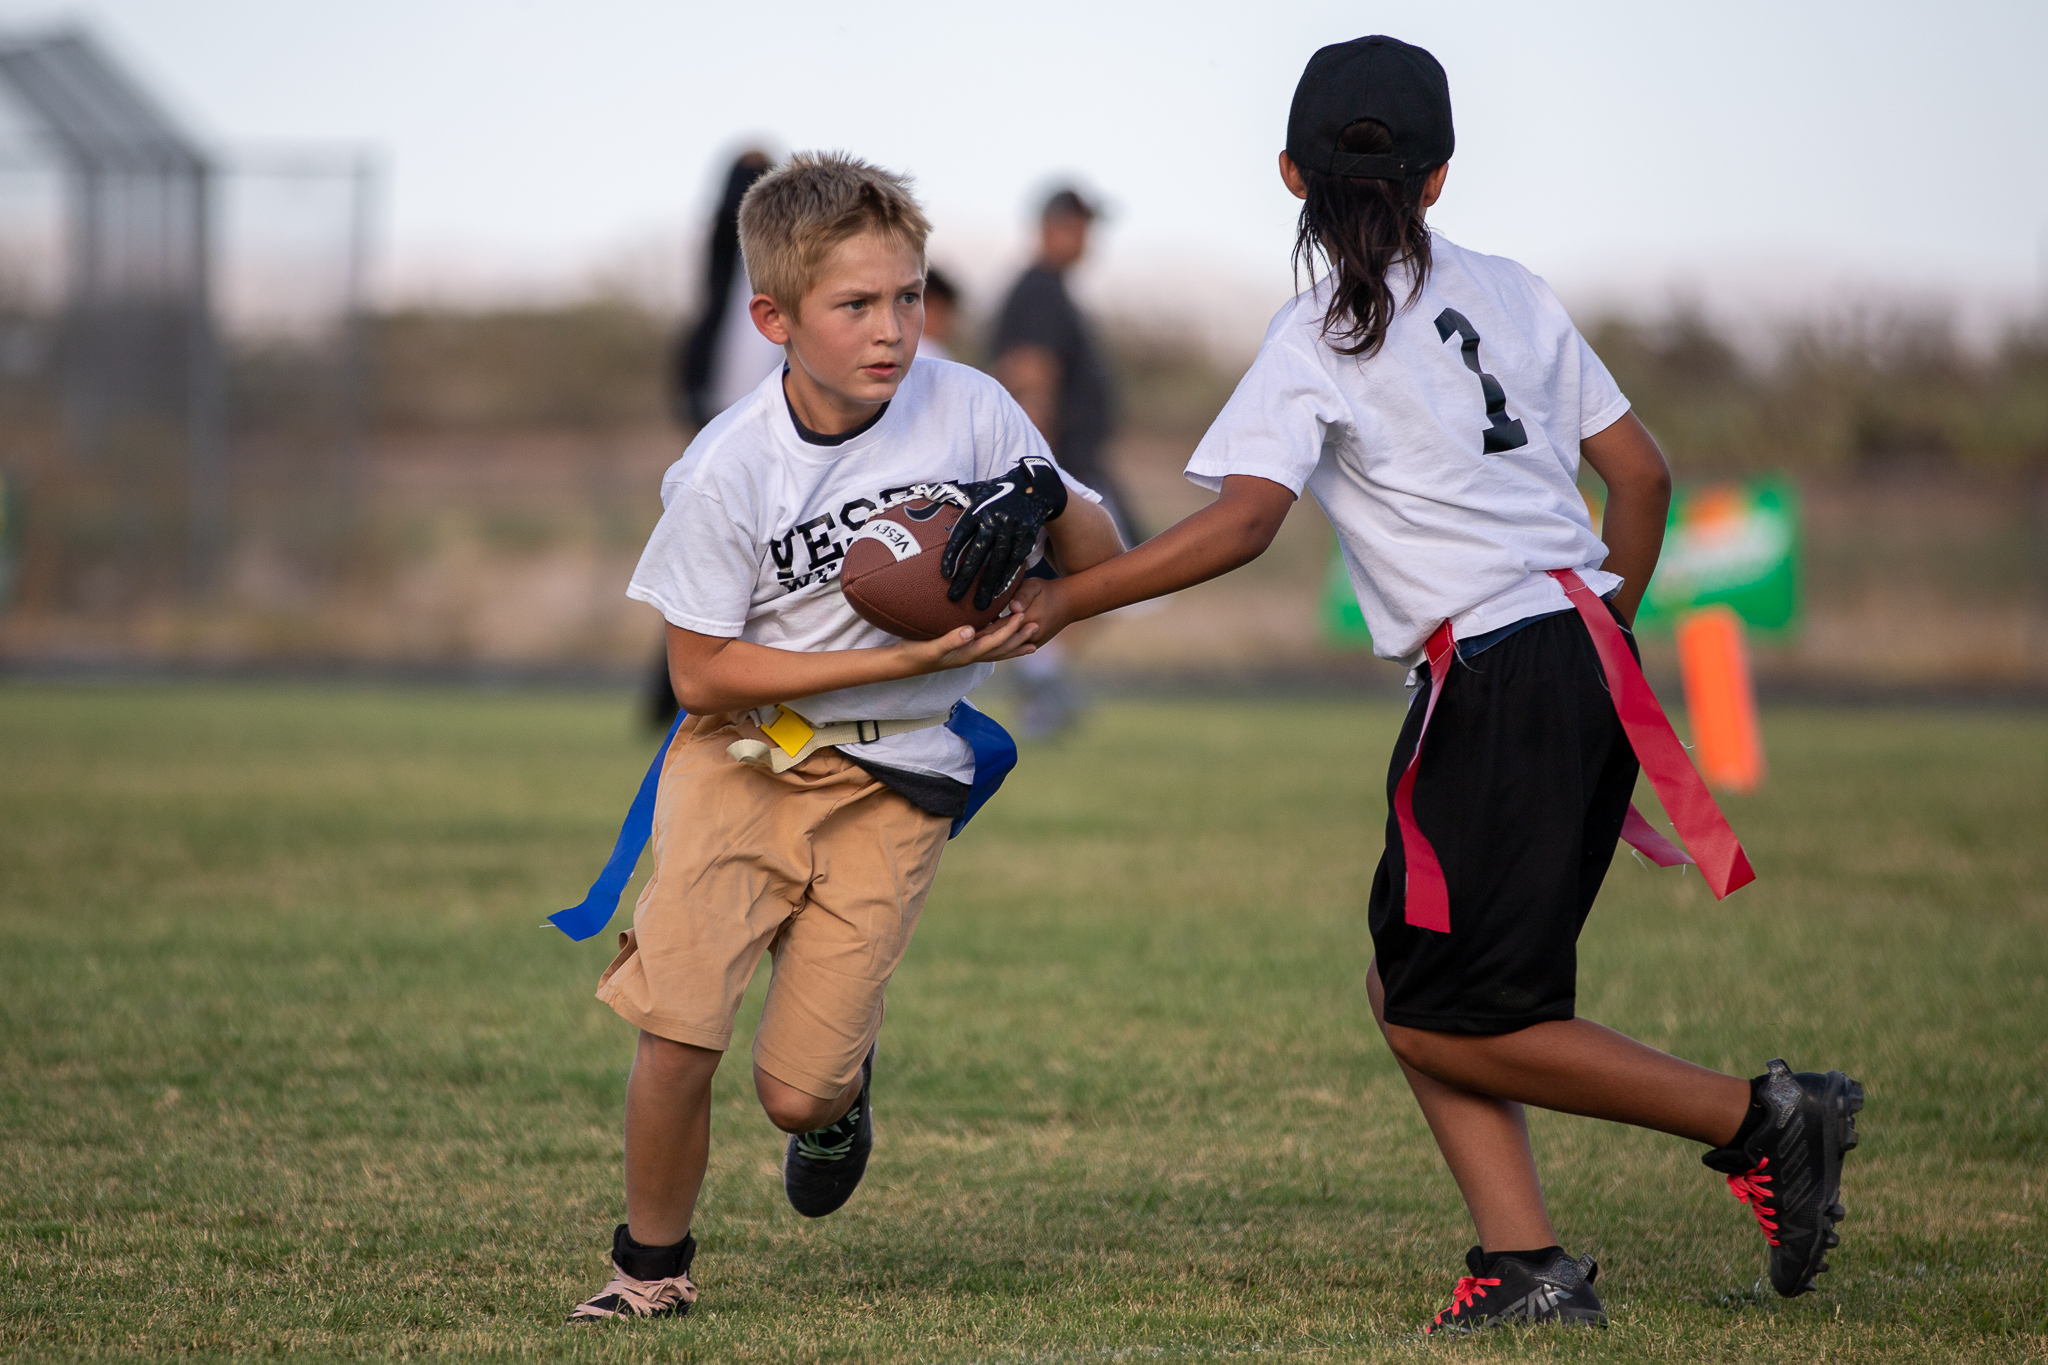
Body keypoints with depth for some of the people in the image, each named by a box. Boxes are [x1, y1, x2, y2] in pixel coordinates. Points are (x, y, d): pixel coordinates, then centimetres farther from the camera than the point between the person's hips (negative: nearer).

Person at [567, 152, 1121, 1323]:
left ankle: (843, 1094, 35)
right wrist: (899, 657, -20)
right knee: (677, 1036, -16)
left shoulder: (968, 410, -10)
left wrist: (1055, 513, -24)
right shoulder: (726, 470, -15)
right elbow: (702, 670, -12)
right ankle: (654, 1266, 9)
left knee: (798, 1088, -4)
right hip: (744, 754, -1)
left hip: (891, 782, 1)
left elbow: (1100, 559, 1)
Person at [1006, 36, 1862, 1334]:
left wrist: (1071, 596, -14)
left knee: (1446, 1019, 1)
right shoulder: (1511, 292, 12)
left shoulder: (1322, 339, -7)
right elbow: (1644, 474, 14)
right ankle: (1526, 1262, 0)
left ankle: (1760, 1117, -4)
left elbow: (1242, 522, -21)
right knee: (1410, 989, 12)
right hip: (1586, 666, 8)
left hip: (1501, 680, -8)